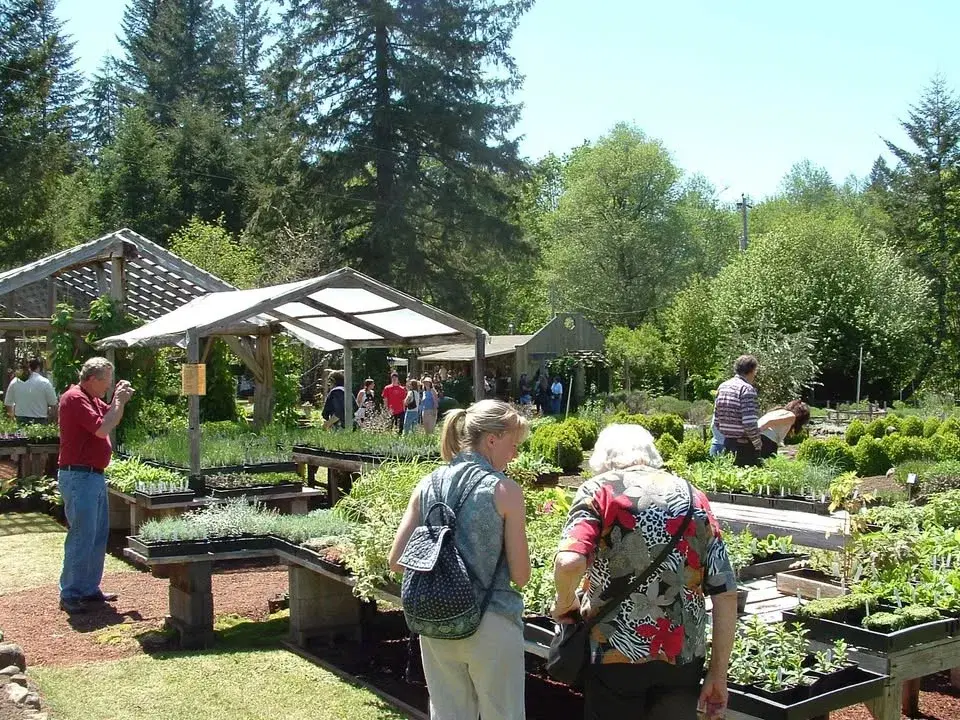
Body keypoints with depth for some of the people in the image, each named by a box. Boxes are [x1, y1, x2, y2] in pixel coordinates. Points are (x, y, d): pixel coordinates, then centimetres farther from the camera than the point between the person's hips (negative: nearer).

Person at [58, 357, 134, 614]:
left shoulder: (92, 399, 14)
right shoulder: (74, 398, -15)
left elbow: (111, 419, 26)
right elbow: (102, 429, -23)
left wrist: (119, 400, 8)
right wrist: (119, 401, -11)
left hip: (94, 476, 10)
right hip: (78, 477, -10)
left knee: (99, 534, 13)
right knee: (82, 536, -8)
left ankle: (89, 588, 22)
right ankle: (69, 595, -1)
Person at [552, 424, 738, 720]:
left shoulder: (598, 490, -1)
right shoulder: (693, 496, 9)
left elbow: (569, 563, -20)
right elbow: (726, 594, 4)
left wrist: (565, 601, 0)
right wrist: (718, 673, 10)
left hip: (616, 651, -3)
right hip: (683, 656, 3)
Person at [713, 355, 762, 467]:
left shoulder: (722, 386, 9)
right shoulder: (747, 389, -14)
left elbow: (716, 420, 11)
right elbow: (750, 424, -21)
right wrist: (758, 445, -8)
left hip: (727, 444, 8)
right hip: (745, 446, -8)